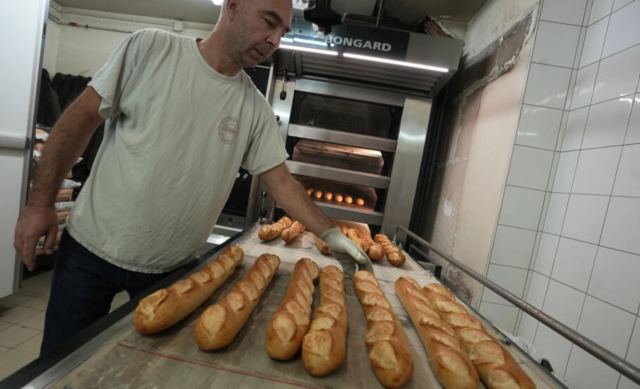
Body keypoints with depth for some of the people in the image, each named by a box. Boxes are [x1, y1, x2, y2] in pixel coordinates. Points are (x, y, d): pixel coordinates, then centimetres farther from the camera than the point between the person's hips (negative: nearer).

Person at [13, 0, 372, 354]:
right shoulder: (151, 48, -10)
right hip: (92, 248, 0)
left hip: (173, 269, 1)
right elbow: (82, 119, -6)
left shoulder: (255, 108, -5)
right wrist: (41, 203, -5)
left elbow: (282, 182, -4)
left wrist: (330, 234, -11)